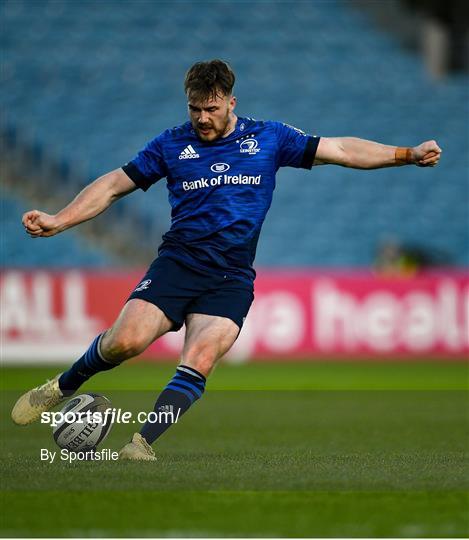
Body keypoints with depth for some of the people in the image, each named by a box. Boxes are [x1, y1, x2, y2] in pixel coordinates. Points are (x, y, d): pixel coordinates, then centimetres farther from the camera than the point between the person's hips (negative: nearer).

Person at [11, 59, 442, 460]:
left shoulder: (268, 138, 9)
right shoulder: (172, 145, 9)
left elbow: (341, 150, 10)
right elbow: (114, 185, 13)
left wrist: (409, 155, 3)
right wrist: (56, 222, 4)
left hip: (231, 278, 0)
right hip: (176, 263, 0)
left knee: (199, 360, -23)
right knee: (126, 340, -20)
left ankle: (144, 443, -21)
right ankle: (63, 387, 7)